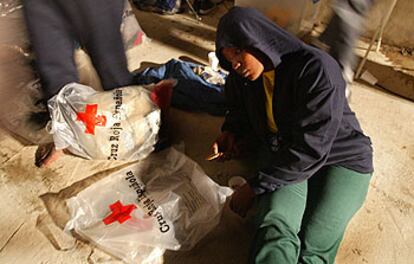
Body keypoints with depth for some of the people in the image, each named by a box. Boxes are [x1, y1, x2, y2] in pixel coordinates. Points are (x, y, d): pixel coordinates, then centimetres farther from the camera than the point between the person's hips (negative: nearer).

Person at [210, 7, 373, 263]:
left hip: (341, 158, -3)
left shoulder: (317, 69, -20)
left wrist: (254, 187, -20)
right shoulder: (243, 77, 1)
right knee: (275, 229, -27)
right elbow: (239, 110, 23)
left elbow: (310, 148, -23)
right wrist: (231, 133, 1)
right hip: (282, 153, 4)